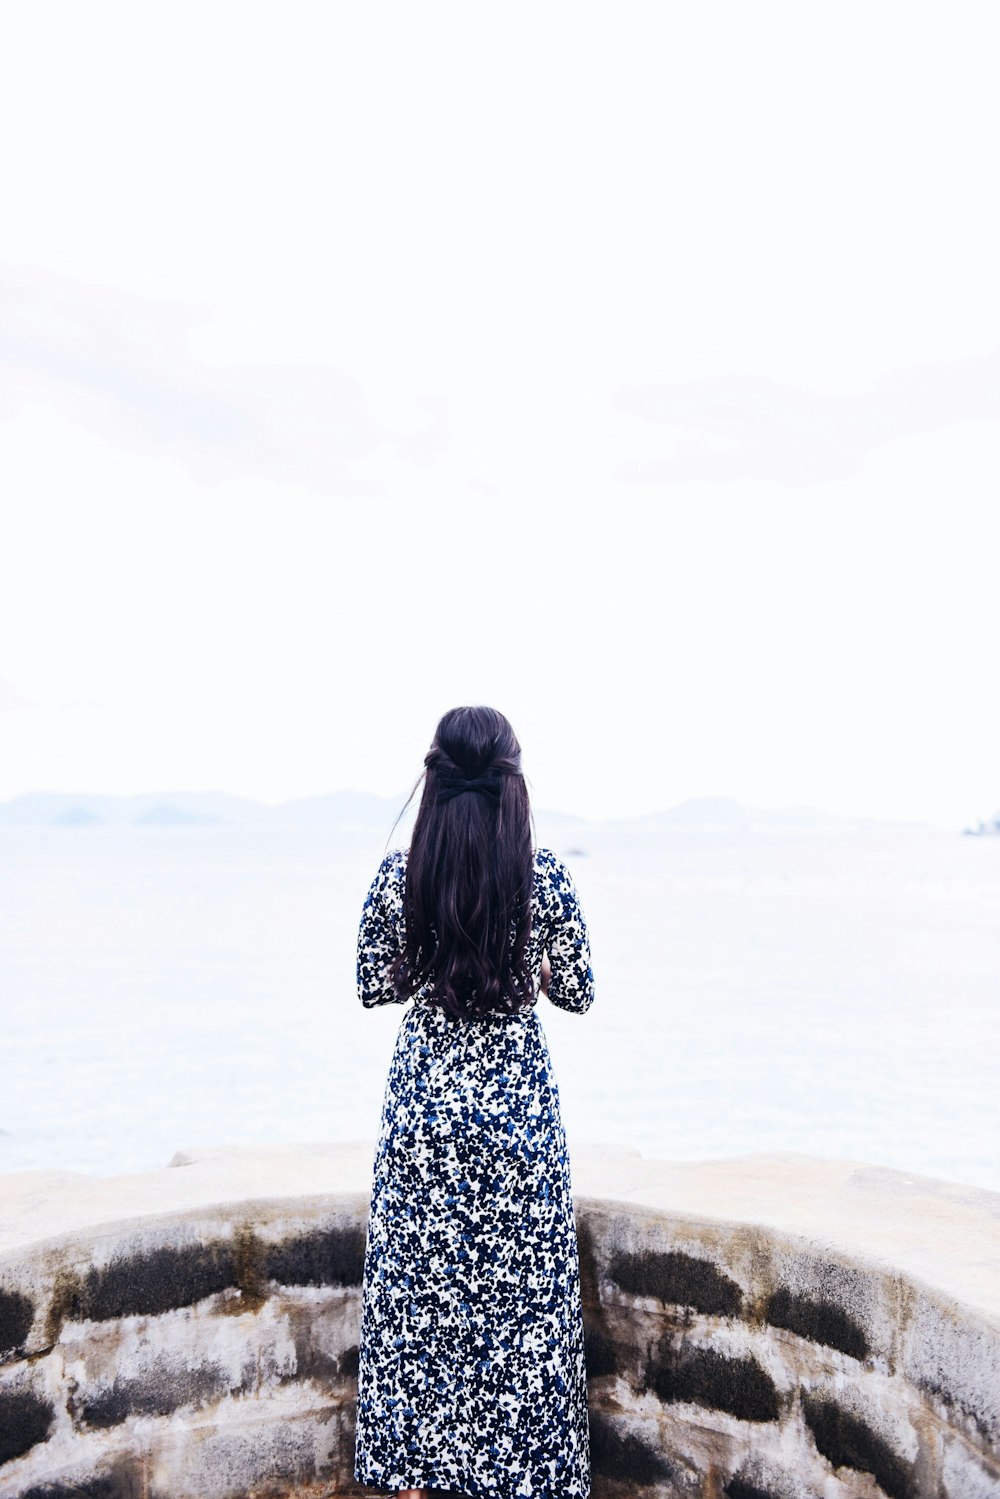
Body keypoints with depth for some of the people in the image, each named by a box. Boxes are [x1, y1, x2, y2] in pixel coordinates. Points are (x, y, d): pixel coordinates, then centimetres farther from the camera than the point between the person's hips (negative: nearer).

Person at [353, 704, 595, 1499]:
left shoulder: (397, 874, -8)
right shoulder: (546, 875, -12)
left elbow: (374, 987, 2)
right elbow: (578, 994, -2)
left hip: (422, 1106, 2)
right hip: (519, 1108, -1)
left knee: (417, 1293, 15)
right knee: (523, 1295, 12)